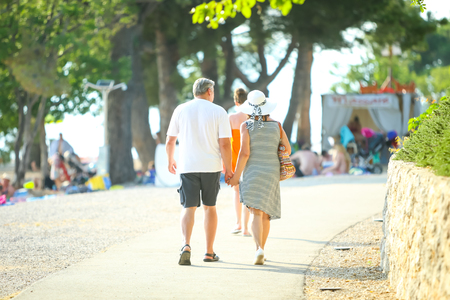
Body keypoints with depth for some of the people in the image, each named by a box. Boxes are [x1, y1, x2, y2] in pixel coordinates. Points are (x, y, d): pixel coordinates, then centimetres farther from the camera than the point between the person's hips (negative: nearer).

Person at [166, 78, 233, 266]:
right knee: (209, 207, 13)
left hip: (187, 166, 0)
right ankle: (209, 252, 17)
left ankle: (186, 245, -24)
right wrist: (228, 169, 0)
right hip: (211, 166, 0)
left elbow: (170, 141, 8)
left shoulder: (181, 110, 4)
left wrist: (171, 160, 24)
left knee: (188, 208, 0)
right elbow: (224, 144, -8)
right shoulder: (218, 112, -1)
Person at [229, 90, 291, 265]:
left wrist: (236, 175, -7)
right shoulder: (276, 125, 1)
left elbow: (244, 153, -15)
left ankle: (259, 249, -27)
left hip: (252, 173, -3)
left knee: (256, 213, -7)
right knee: (265, 214, 17)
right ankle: (260, 250, 25)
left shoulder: (246, 126, -8)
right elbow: (287, 149, 6)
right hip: (272, 174, 3)